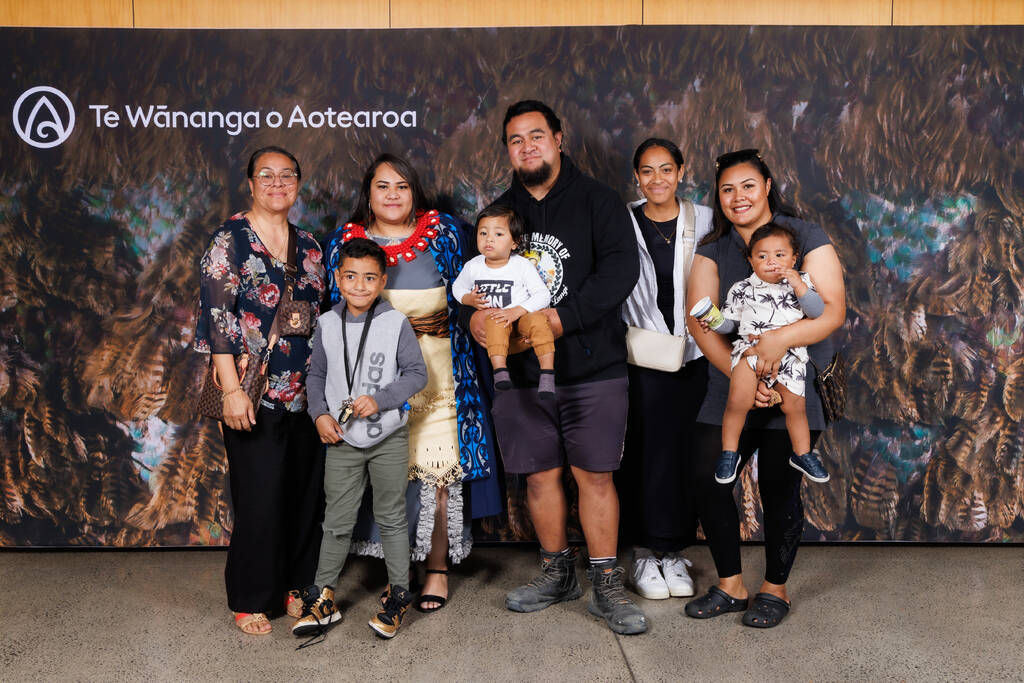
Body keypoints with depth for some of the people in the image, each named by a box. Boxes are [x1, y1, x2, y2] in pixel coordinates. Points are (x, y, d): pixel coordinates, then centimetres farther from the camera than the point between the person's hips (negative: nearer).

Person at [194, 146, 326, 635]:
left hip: (306, 392, 5)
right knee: (260, 496, -1)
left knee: (306, 492, 9)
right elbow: (217, 316, -10)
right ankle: (251, 600, 15)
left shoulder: (309, 247, 13)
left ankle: (295, 584, 26)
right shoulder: (229, 240, -3)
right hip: (255, 394, -5)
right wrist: (232, 389, -16)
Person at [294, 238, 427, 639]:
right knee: (337, 522, 9)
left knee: (392, 518, 10)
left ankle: (397, 595, 24)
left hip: (389, 439, -2)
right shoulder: (326, 324, 3)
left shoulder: (396, 323, -6)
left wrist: (380, 400, -17)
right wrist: (320, 413, -4)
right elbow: (317, 375, 11)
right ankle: (323, 597, 22)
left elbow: (417, 374, -5)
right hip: (342, 441, 2)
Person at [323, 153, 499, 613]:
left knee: (437, 469, -1)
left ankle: (437, 571, 12)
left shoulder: (443, 233, 6)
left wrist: (443, 321, -6)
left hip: (435, 373, -1)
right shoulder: (344, 241, 8)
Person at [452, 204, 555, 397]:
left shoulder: (522, 266, -7)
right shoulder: (473, 266, 2)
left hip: (523, 315, -1)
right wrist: (469, 299, -3)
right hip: (492, 315, 1)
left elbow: (543, 295, -11)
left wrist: (516, 311, -24)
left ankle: (547, 374, -31)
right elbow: (457, 287, 20)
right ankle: (500, 370, -41)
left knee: (539, 321, -32)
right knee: (496, 323, -34)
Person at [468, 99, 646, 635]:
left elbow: (620, 268, -11)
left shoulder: (597, 201, 2)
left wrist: (564, 318, -21)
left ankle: (606, 587, 10)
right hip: (520, 371, 4)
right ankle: (556, 572, 27)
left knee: (594, 473, -2)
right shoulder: (499, 213, 15)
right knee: (540, 475, 9)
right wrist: (474, 313, -7)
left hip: (592, 366, -3)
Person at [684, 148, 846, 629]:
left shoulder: (806, 237, -1)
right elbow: (699, 320, -4)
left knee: (779, 489, 1)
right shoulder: (712, 249, 7)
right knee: (708, 478, -2)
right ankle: (731, 587, 16)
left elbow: (833, 310, -10)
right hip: (729, 389, 3)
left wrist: (779, 339, -28)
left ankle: (775, 590, 21)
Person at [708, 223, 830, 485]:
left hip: (789, 353, 1)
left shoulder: (801, 282, 7)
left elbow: (817, 311, -5)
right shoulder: (742, 289, 5)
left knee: (794, 405, 4)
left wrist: (799, 286, -16)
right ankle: (729, 451, 3)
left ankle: (802, 453, 29)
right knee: (739, 400, -17)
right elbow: (730, 321, 10)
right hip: (750, 349, -1)